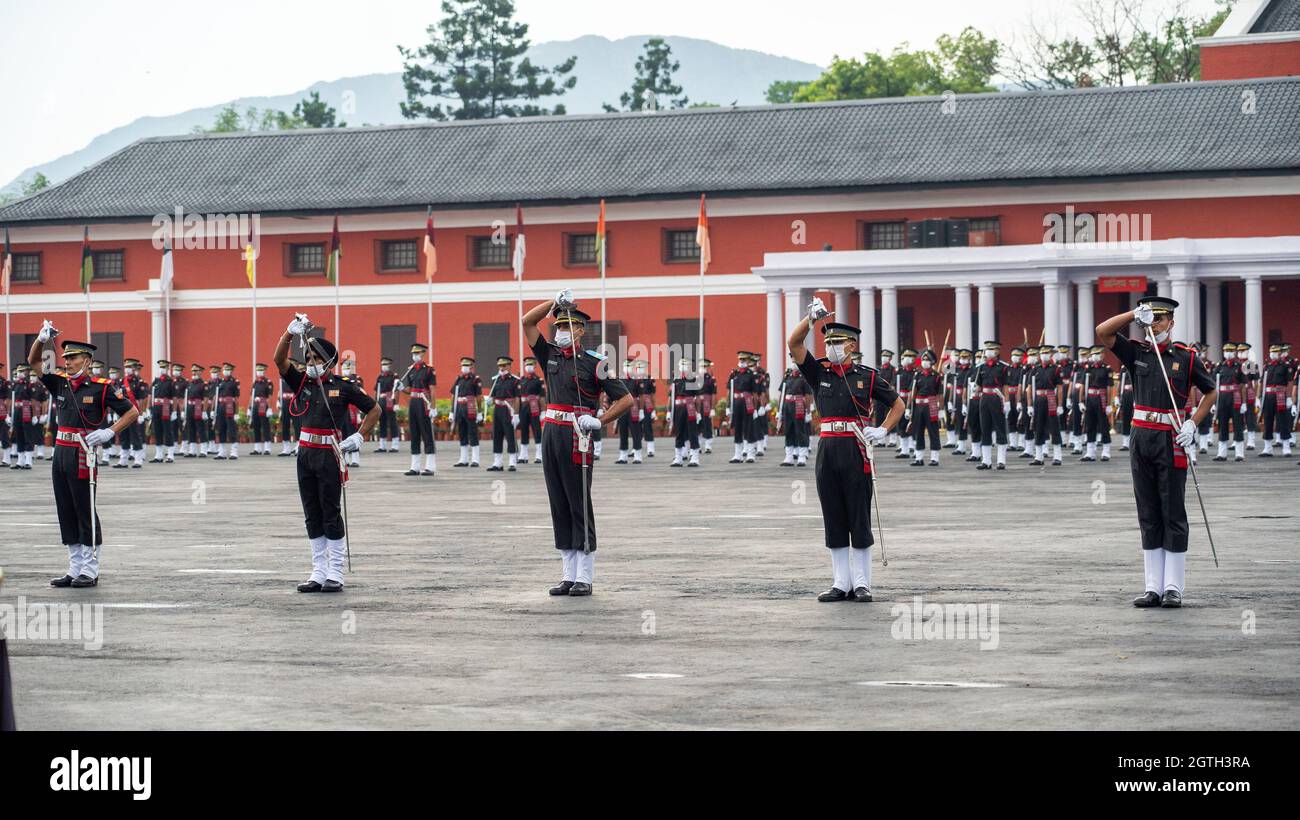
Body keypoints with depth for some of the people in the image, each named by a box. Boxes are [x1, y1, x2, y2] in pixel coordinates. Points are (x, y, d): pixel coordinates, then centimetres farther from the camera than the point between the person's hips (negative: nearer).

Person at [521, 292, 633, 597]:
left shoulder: (593, 363, -5)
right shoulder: (550, 355, 12)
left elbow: (626, 399, -5)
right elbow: (527, 322, 12)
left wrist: (599, 421, -13)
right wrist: (556, 302, 3)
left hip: (576, 436, -6)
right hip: (551, 434, 6)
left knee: (580, 507, -3)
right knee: (559, 506, 7)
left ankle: (585, 578, -1)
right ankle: (569, 575, 11)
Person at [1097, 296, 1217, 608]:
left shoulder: (1187, 357, 1)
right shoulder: (1137, 353, 8)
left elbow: (1210, 392, 8)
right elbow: (1102, 332, 0)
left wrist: (1192, 424, -5)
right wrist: (1135, 313, -7)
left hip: (1171, 441, -3)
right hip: (1141, 439, 3)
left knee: (1173, 515, -1)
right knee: (1148, 517, 5)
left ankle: (1173, 588, 2)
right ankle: (1153, 588, 8)